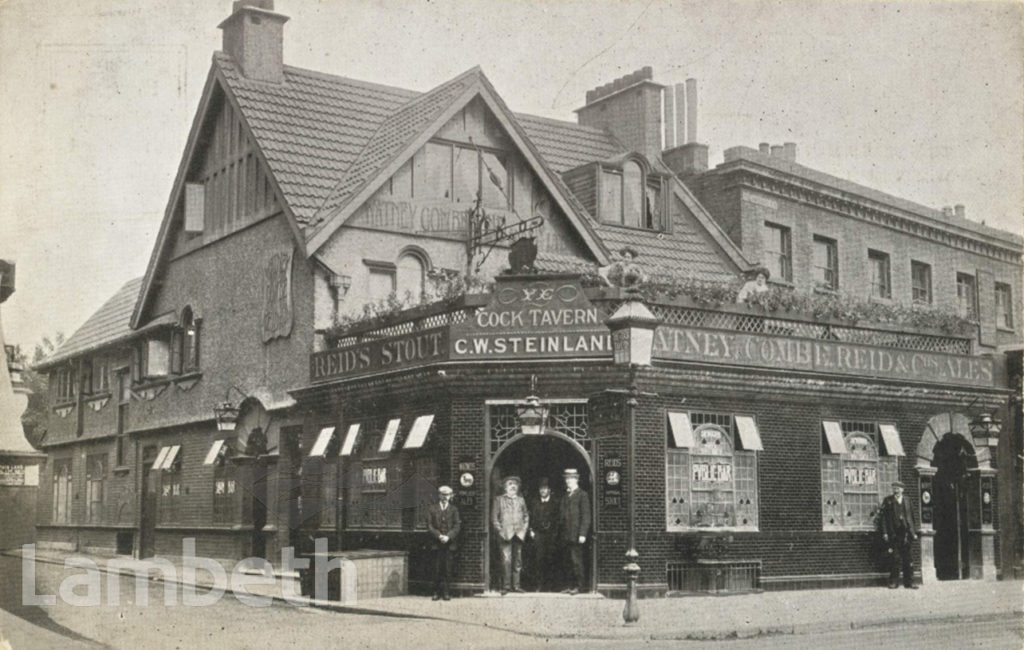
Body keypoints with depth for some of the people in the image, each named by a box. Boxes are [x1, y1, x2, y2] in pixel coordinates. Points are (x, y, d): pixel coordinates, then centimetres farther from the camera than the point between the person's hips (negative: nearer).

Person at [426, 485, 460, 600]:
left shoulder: (454, 509, 10)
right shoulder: (432, 509, 9)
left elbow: (457, 526, 2)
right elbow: (429, 525, 3)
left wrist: (448, 536, -13)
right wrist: (439, 536, -11)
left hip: (449, 543, 0)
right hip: (436, 543, 0)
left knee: (447, 568, -2)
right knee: (437, 568, -2)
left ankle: (446, 592, 4)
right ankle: (437, 592, 4)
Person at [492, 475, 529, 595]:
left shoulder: (521, 500, 19)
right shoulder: (499, 499, 8)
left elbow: (526, 516, 20)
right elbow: (494, 517, 4)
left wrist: (524, 530, 6)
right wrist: (500, 530, -6)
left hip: (518, 535, 4)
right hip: (505, 535, -4)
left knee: (518, 561, 2)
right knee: (506, 560, -11)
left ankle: (516, 585, 8)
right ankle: (506, 586, -8)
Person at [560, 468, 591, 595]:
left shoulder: (582, 495, -4)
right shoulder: (565, 496, 18)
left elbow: (586, 516, -8)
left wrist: (582, 534, -15)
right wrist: (563, 534, 10)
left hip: (576, 535, -6)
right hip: (568, 535, 6)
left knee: (576, 560, -7)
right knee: (572, 561, 5)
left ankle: (580, 586, -1)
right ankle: (574, 585, 8)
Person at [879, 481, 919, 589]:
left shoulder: (906, 502, 14)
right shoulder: (887, 501, 6)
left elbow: (911, 518, 17)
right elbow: (883, 517, 1)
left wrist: (913, 532, 10)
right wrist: (885, 533, -7)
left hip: (905, 534, 2)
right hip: (893, 534, -2)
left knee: (908, 559, 1)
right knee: (894, 559, -3)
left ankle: (909, 582, 6)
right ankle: (893, 582, 4)